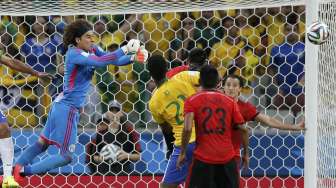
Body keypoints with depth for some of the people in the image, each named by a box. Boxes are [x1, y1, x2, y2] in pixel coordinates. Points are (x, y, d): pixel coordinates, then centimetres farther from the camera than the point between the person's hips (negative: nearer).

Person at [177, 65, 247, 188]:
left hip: (203, 158, -2)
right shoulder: (230, 101, 7)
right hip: (227, 158, 2)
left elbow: (188, 129, -13)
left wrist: (182, 153, -4)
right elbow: (242, 129, 4)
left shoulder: (192, 101, -1)